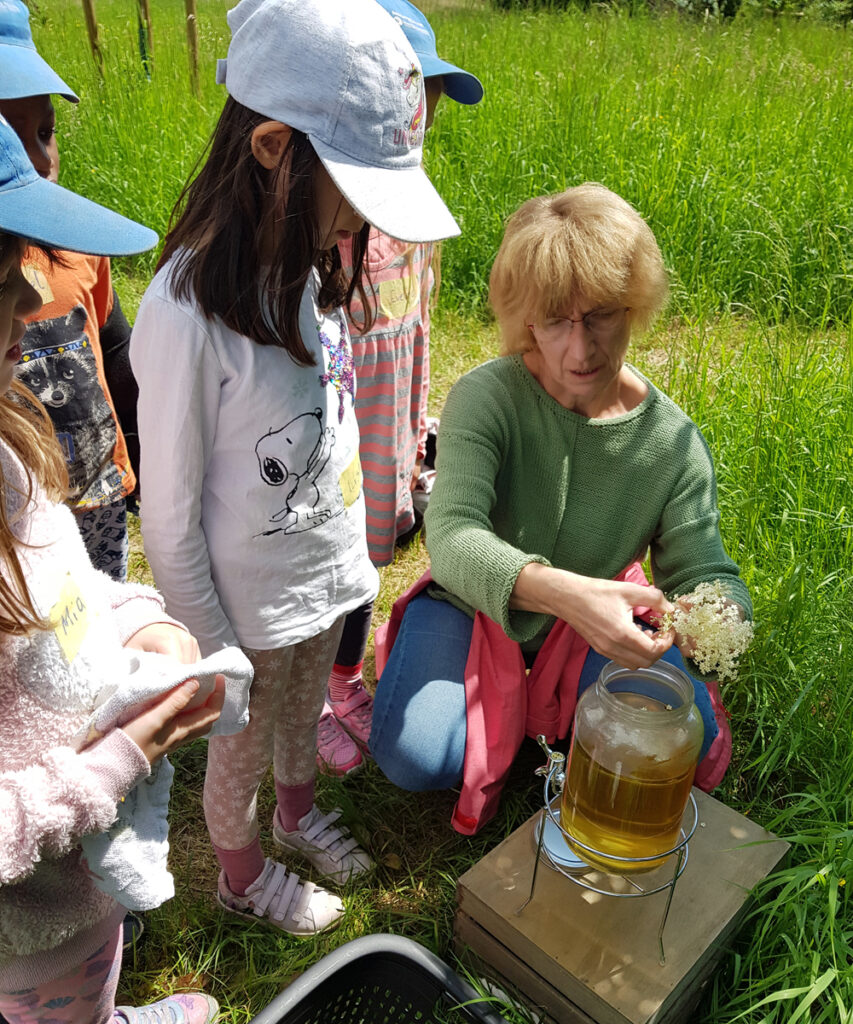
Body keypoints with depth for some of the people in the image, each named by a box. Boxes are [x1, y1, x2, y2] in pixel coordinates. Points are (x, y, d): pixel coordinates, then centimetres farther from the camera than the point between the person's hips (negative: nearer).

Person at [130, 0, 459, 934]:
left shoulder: (308, 268, -7)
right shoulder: (188, 312, -30)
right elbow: (170, 520, -21)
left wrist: (352, 548, 13)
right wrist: (214, 655, -12)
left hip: (326, 568, 6)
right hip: (251, 602, -6)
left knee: (305, 711, 29)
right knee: (244, 744, 21)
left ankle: (298, 814, 60)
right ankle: (242, 876, 51)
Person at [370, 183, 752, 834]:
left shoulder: (673, 441, -15)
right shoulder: (486, 398, -23)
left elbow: (706, 572, -13)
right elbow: (453, 537, -35)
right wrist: (563, 592, -54)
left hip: (593, 628, 2)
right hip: (473, 610, -1)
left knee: (692, 742, -18)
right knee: (414, 757, -22)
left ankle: (557, 708, 11)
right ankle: (506, 713, 11)